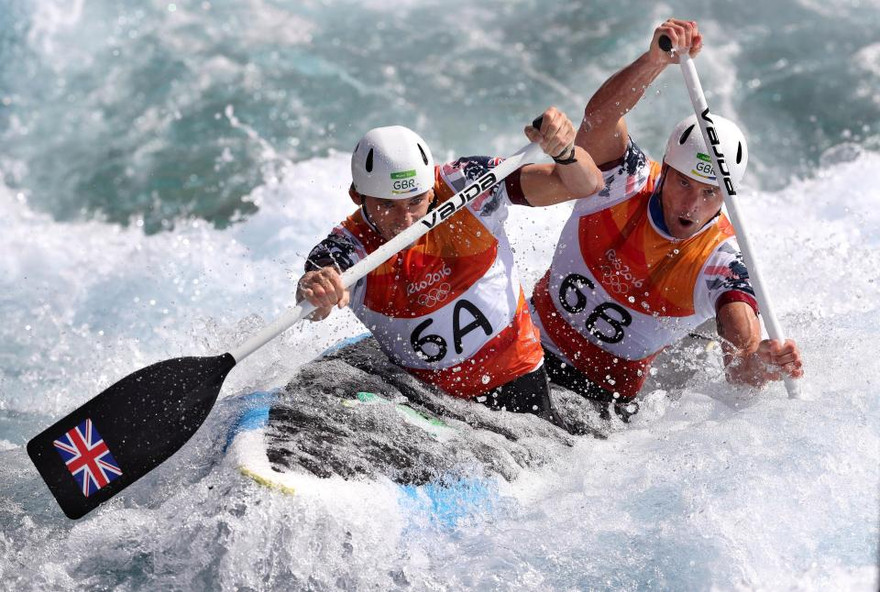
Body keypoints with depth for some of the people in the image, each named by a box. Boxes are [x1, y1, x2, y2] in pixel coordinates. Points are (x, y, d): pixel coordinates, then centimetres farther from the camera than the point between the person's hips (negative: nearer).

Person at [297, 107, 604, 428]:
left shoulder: (466, 184, -16)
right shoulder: (350, 246, -16)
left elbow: (585, 184, -16)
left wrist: (565, 151, -37)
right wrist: (314, 288, -63)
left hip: (514, 382, -1)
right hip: (425, 397, 2)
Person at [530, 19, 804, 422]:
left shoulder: (721, 262, -18)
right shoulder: (625, 181, -16)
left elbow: (742, 336, -35)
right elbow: (600, 118, -36)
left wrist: (757, 363, -58)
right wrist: (656, 59, -53)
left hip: (606, 393, -1)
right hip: (533, 347, 1)